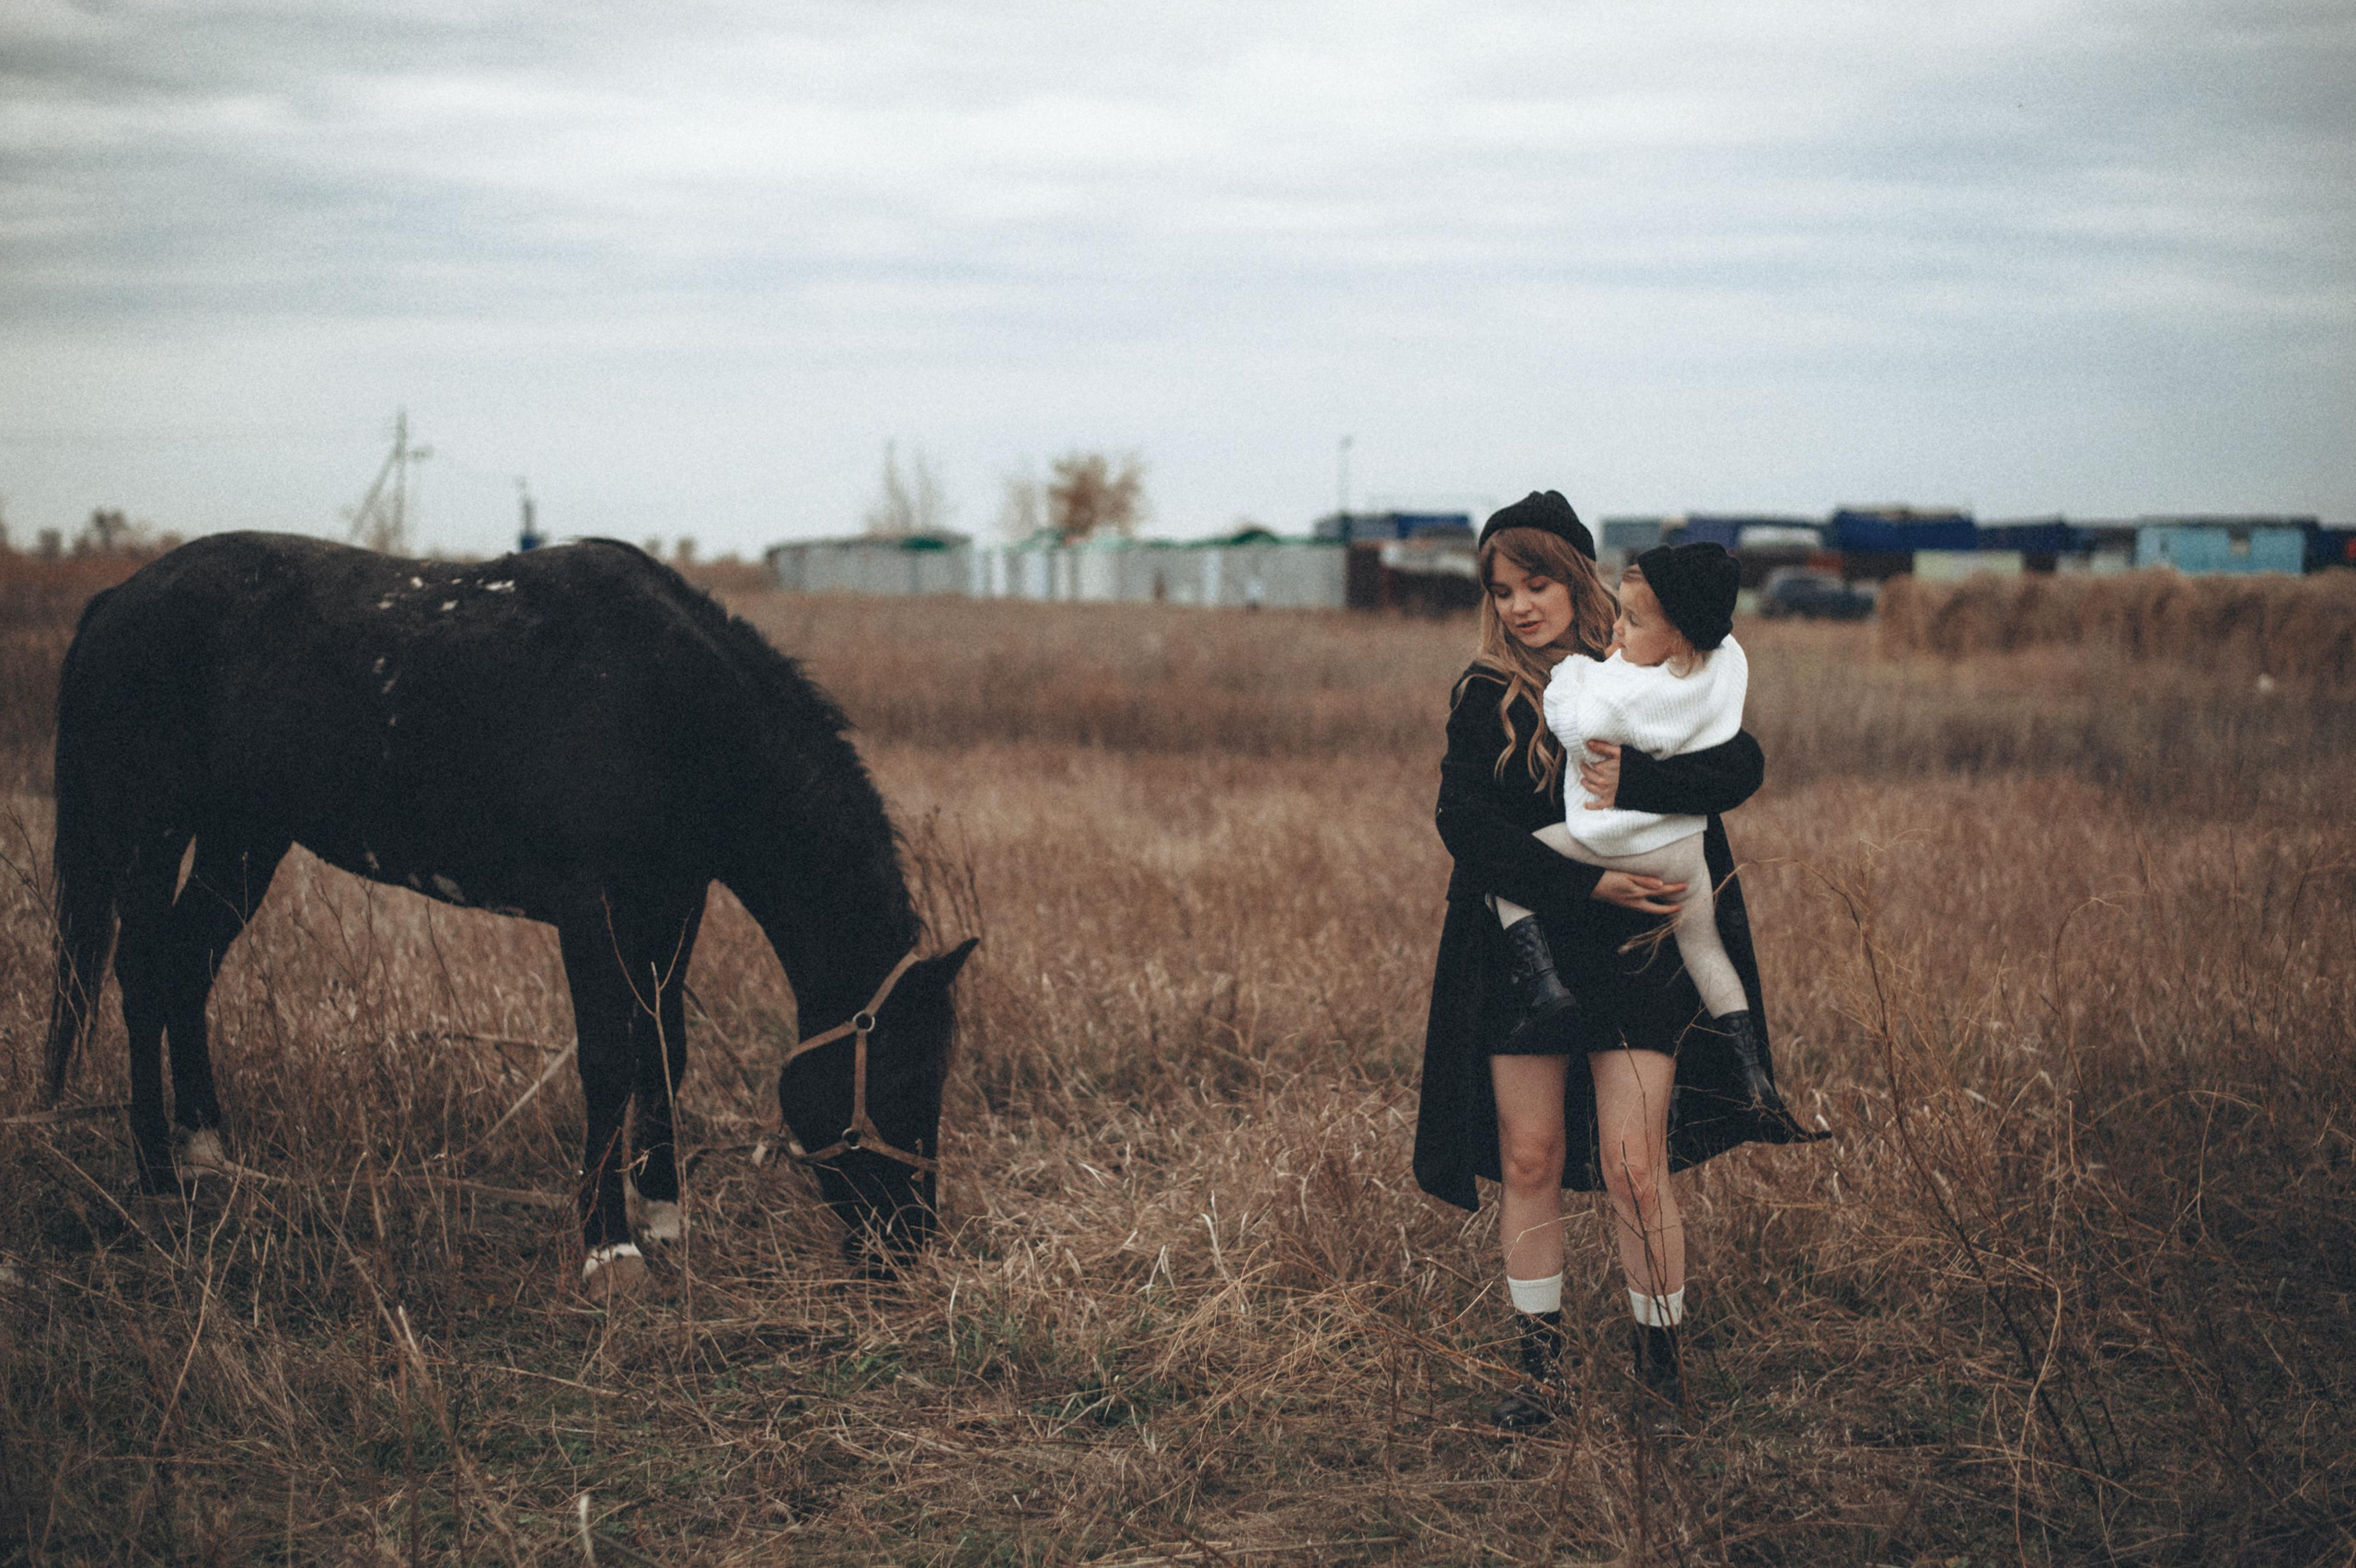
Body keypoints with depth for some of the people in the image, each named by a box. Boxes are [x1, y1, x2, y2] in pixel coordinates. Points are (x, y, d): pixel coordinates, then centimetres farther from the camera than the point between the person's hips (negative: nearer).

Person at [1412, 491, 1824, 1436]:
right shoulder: (1483, 697, 3)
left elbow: (1741, 768, -12)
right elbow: (1463, 821, -10)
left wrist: (1631, 783, -26)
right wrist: (1587, 882, -19)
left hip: (1638, 950, -2)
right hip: (1523, 953, 2)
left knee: (1633, 1169, -6)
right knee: (1529, 1163, 5)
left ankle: (1659, 1361, 10)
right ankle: (1541, 1365, 18)